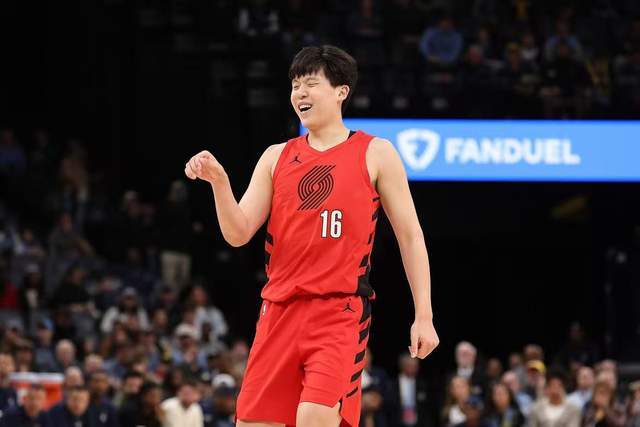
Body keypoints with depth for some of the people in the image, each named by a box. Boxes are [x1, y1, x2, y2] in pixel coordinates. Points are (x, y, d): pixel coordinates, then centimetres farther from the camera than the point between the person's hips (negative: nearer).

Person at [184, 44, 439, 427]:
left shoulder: (375, 154, 3)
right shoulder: (277, 157, 13)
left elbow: (411, 237, 4)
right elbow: (238, 234, 7)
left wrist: (424, 316, -2)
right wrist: (219, 182, -11)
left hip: (340, 313, -4)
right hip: (280, 310, 4)